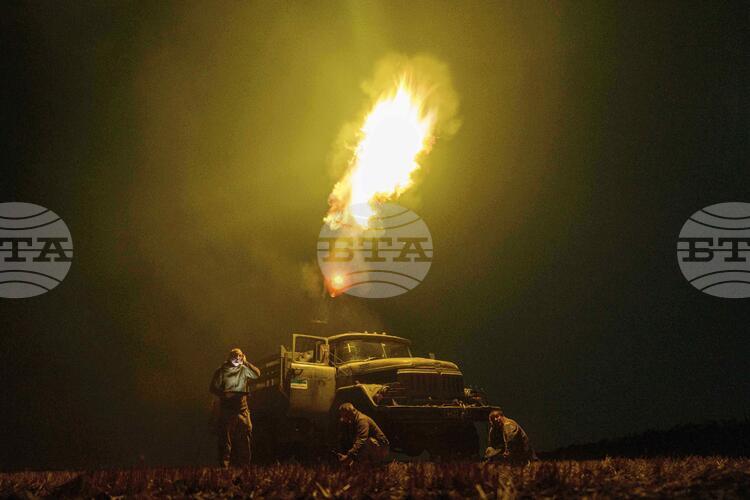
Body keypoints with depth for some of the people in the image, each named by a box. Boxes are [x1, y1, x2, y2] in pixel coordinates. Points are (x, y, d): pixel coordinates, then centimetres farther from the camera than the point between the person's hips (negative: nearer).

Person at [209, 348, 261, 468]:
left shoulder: (244, 370, 7)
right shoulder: (221, 371, 1)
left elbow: (257, 374, -9)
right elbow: (213, 388, 0)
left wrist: (245, 363, -14)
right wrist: (224, 394, -17)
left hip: (242, 409, 3)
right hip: (226, 409, -3)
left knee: (244, 438, 2)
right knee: (225, 440, -4)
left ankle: (243, 466, 7)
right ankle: (224, 466, -3)